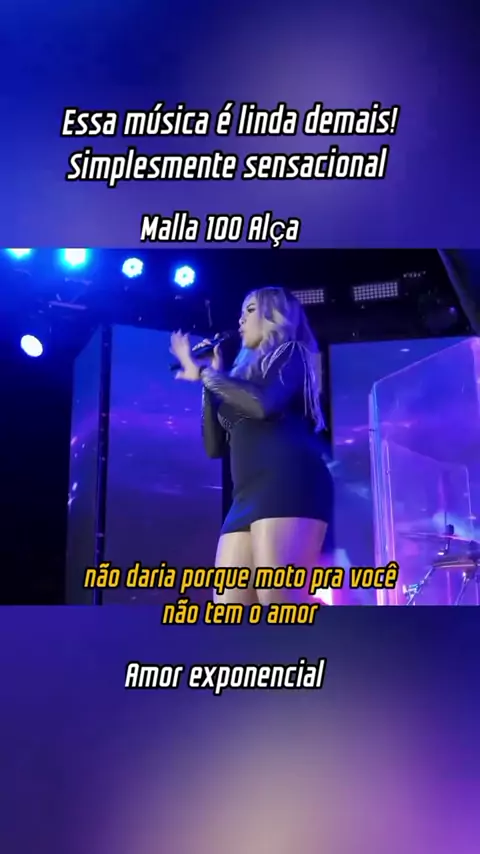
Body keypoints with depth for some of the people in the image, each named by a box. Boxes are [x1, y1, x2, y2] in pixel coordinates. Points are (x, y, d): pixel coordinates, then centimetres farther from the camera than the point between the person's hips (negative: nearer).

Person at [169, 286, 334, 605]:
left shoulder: (291, 354, 9)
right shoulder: (246, 372, 28)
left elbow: (264, 403, -13)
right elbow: (215, 446, 22)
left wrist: (204, 372, -2)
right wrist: (210, 380, 17)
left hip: (289, 486, -7)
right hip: (249, 497, 8)